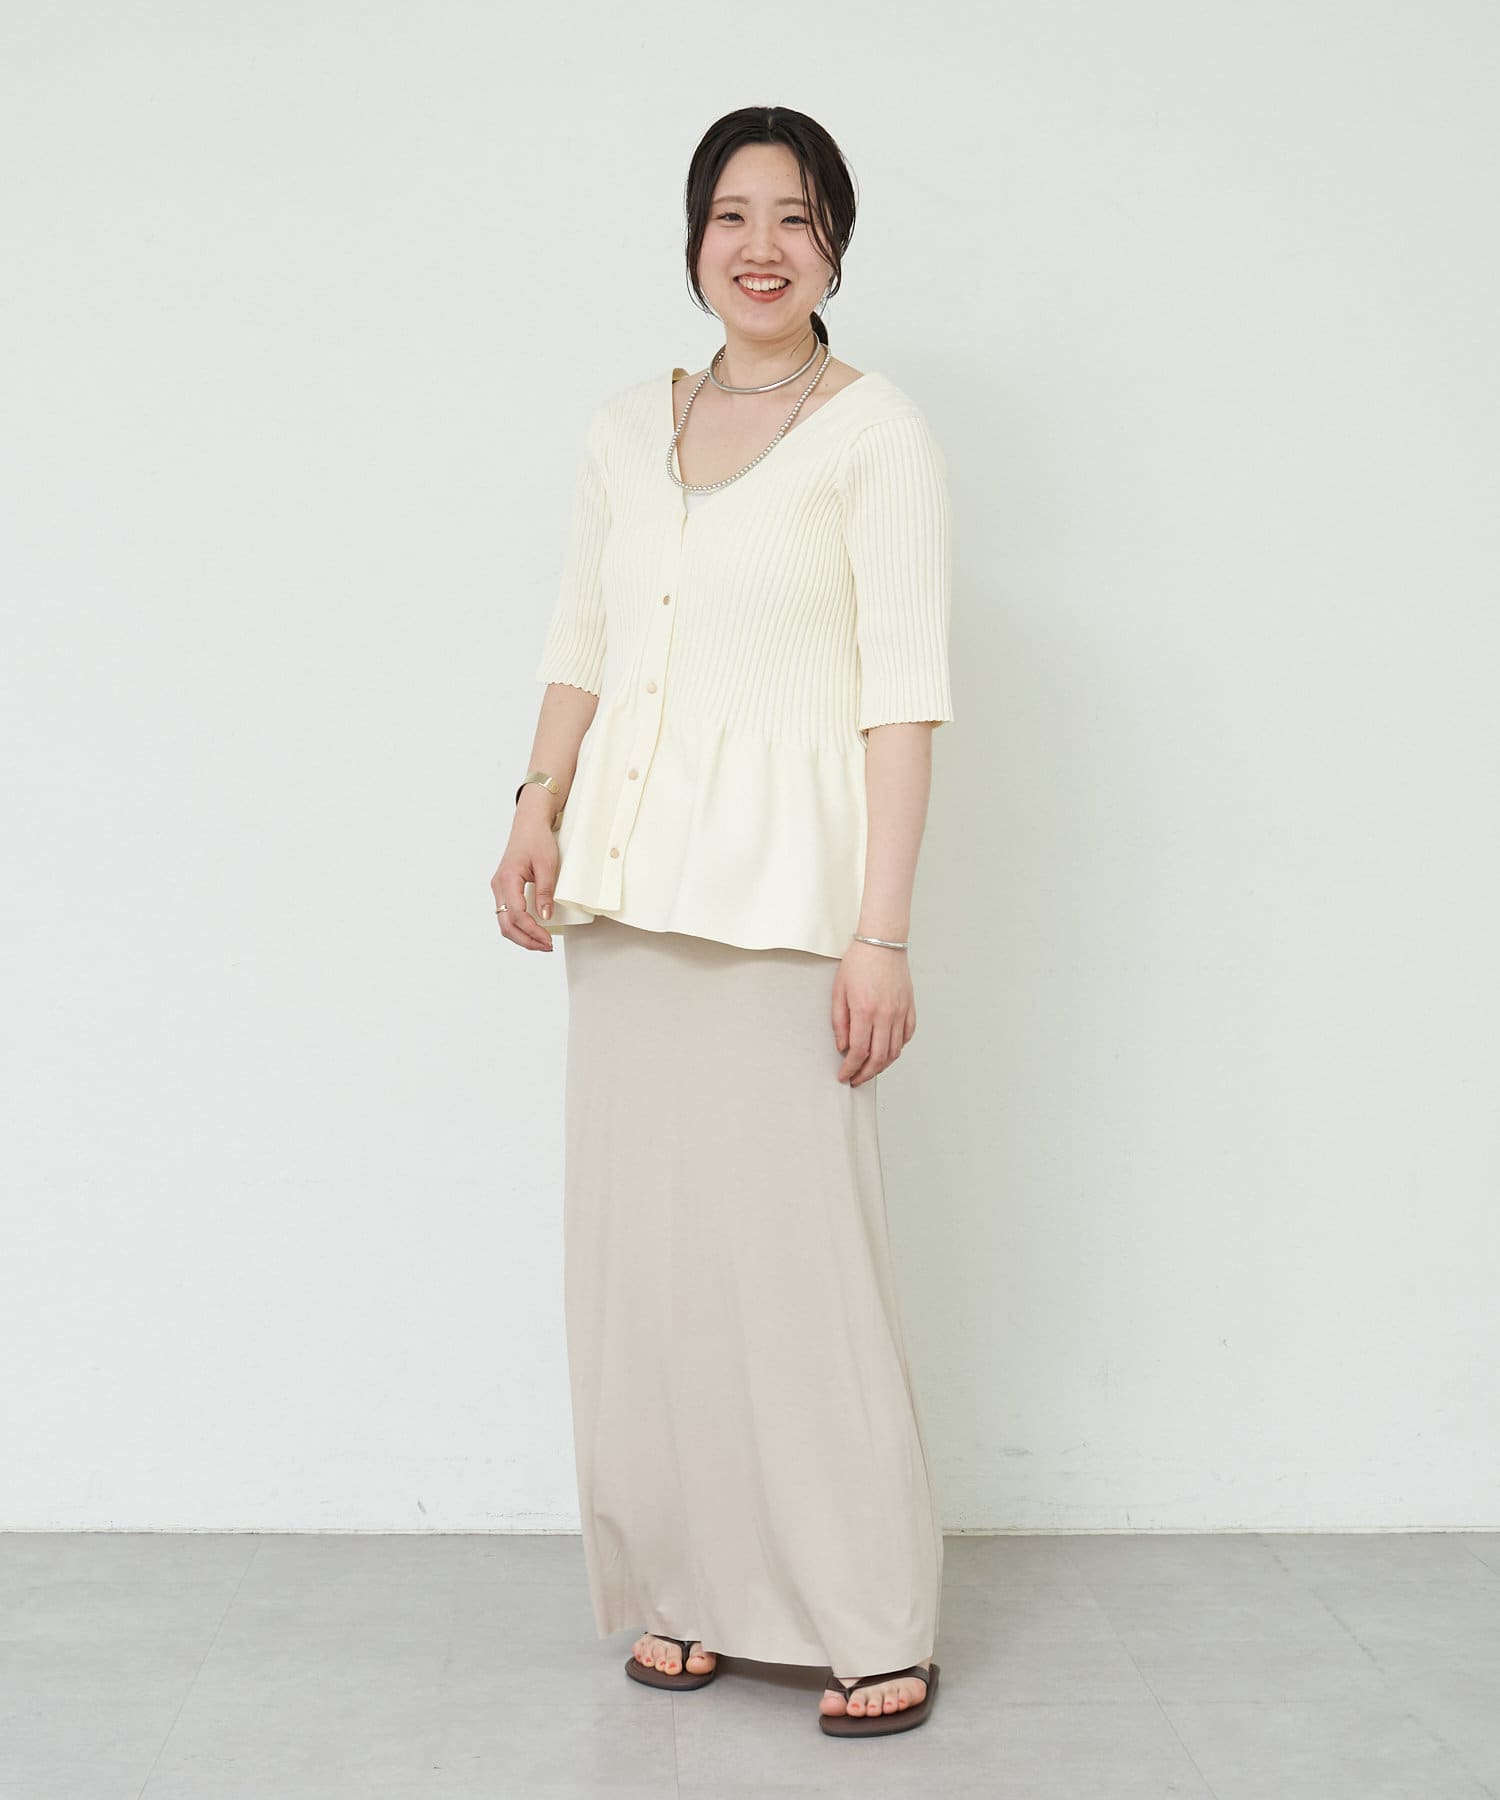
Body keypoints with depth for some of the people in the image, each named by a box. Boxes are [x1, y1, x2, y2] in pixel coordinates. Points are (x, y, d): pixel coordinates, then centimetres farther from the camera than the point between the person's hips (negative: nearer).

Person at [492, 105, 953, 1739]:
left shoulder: (876, 432, -1)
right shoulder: (624, 432, 14)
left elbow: (904, 692, -7)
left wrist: (881, 931, -13)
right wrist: (539, 814, 1)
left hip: (777, 886, -5)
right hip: (630, 882, 5)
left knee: (795, 1244, -7)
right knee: (641, 1240, 6)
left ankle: (874, 1623, 6)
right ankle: (687, 1588, 20)